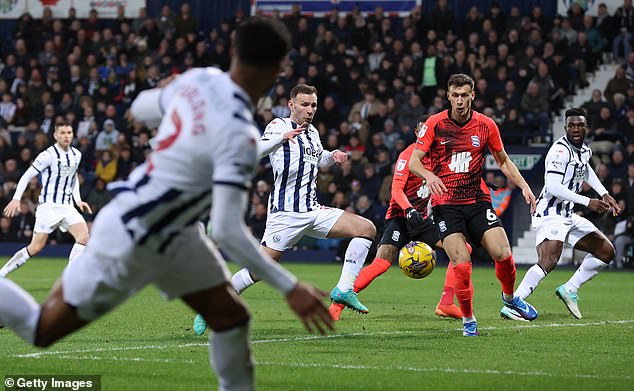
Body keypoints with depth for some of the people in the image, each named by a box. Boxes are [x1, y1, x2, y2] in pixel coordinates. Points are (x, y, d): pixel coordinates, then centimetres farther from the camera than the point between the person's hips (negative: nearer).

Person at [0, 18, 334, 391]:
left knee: (231, 316, 8)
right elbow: (228, 231, -33)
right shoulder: (239, 135, -32)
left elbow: (141, 107, 12)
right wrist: (291, 288, -29)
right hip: (132, 239, -9)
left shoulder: (199, 79, -9)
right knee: (43, 330, 6)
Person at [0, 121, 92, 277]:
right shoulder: (48, 155, -12)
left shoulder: (76, 155, 8)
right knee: (36, 247, -8)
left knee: (84, 236, -16)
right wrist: (16, 199, -16)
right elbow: (27, 176, -8)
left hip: (67, 206, 6)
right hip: (48, 206, -6)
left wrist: (77, 200, 14)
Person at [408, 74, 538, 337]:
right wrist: (429, 175, -27)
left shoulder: (486, 125, 2)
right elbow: (413, 161, -5)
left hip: (478, 199, 2)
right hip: (446, 204, -2)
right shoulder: (434, 124, -4)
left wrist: (524, 186, 1)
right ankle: (468, 320, 5)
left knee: (503, 254, -13)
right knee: (462, 265, -15)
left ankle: (510, 297, 19)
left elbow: (503, 161, 15)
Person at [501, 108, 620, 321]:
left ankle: (569, 289, 13)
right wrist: (588, 202, -23)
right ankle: (511, 306, -31)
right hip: (550, 214, -9)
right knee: (548, 261, -28)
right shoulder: (560, 150, -16)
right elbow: (554, 186, -25)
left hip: (568, 216, 9)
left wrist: (604, 195, 29)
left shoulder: (585, 150, 12)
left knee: (606, 251, 10)